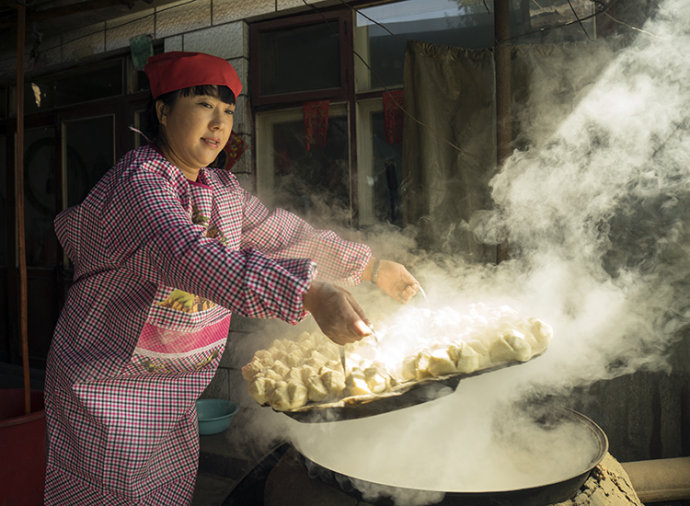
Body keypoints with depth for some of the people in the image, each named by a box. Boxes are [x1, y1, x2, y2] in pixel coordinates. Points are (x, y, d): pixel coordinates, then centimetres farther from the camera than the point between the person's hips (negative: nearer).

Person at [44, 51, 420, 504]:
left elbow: (287, 234, 10)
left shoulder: (222, 189, 5)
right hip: (109, 394, -7)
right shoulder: (139, 182, -22)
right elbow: (193, 257, -39)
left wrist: (375, 267, 10)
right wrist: (311, 294, -50)